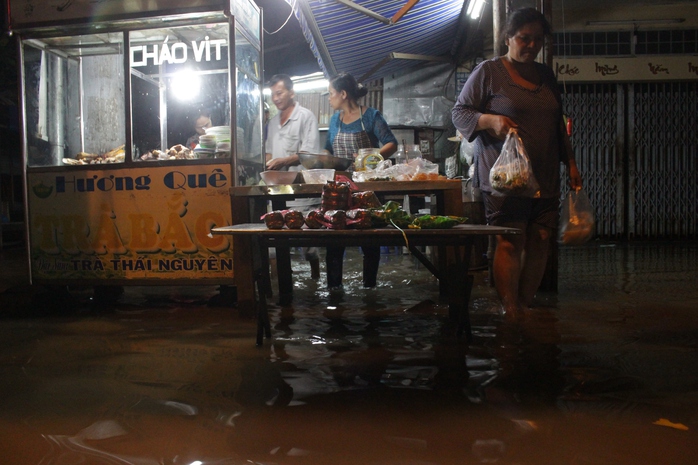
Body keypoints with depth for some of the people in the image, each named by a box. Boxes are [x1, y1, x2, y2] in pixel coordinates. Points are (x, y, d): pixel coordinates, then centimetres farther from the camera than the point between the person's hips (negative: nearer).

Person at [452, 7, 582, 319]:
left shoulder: (546, 75, 19)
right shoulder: (488, 71, 2)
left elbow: (558, 125, 25)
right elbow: (460, 111, 0)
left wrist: (571, 163, 21)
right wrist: (491, 120, -18)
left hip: (545, 177, 6)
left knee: (540, 240, 0)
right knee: (510, 242, -11)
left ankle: (525, 306, 11)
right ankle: (510, 313, -5)